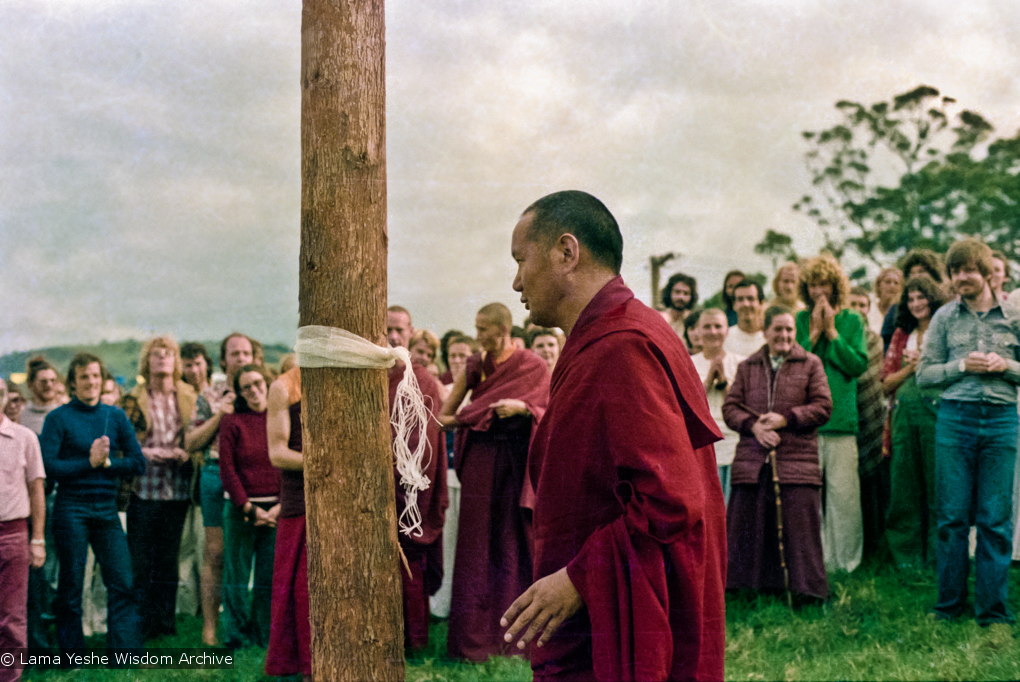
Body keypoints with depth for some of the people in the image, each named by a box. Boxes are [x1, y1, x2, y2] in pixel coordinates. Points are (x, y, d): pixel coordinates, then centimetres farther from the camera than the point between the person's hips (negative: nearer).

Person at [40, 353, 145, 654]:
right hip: (71, 508, -3)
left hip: (106, 508, 3)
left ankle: (124, 652, 3)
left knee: (122, 583, -3)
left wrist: (107, 462, -9)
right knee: (71, 584, 4)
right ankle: (72, 652, 16)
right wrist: (89, 463, -12)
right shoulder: (58, 418, -1)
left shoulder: (116, 417, 9)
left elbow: (138, 463, 5)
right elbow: (48, 465, -10)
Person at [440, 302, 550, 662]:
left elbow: (548, 414, -3)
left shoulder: (534, 367, 0)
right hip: (480, 460, 2)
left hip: (517, 460, -2)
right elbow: (445, 414, 10)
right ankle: (475, 638, 5)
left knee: (515, 543, -2)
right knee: (478, 545, 1)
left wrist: (521, 408, -19)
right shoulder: (476, 365, 8)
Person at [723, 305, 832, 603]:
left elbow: (823, 407, 2)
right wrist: (753, 426, -9)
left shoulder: (810, 364, 9)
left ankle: (806, 589, 3)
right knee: (747, 526, 3)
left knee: (799, 527, -4)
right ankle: (748, 587, 11)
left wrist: (785, 419, -9)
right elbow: (730, 407, 9)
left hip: (797, 460, -2)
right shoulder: (747, 367, 16)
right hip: (752, 461, 3)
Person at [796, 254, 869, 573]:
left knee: (844, 493, -2)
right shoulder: (801, 320, 10)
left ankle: (846, 563, 6)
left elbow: (859, 364, -1)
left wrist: (832, 332, -4)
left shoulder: (852, 321, 10)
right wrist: (815, 332, -5)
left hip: (841, 418, 0)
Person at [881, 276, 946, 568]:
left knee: (937, 484, -4)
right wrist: (911, 366, -1)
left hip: (936, 410, -4)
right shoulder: (901, 335, 17)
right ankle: (907, 554, 11)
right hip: (904, 414, 4)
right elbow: (886, 384, 13)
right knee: (904, 486, 4)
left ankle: (938, 556, 3)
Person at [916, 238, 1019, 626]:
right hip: (955, 419, 1)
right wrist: (962, 365, -9)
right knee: (952, 516, 3)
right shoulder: (945, 317, 8)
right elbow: (924, 374, 6)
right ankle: (950, 604, 15)